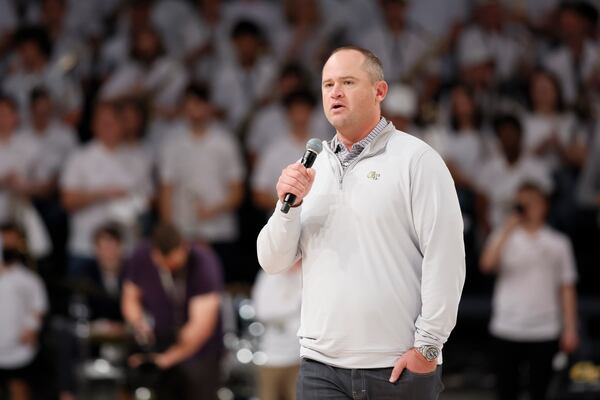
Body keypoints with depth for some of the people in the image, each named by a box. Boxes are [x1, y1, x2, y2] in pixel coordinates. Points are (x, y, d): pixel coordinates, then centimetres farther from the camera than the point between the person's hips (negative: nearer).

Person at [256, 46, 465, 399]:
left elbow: (445, 257, -8)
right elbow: (273, 261, 12)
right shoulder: (313, 169, 14)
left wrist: (428, 345, -12)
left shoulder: (415, 159, -2)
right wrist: (289, 205, -6)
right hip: (321, 367, 4)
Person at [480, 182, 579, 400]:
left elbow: (567, 289, 5)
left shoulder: (558, 243, 6)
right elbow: (487, 264, -15)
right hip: (507, 330, 0)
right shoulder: (504, 238, 4)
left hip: (545, 332, 0)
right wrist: (507, 229, -17)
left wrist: (570, 329, 0)